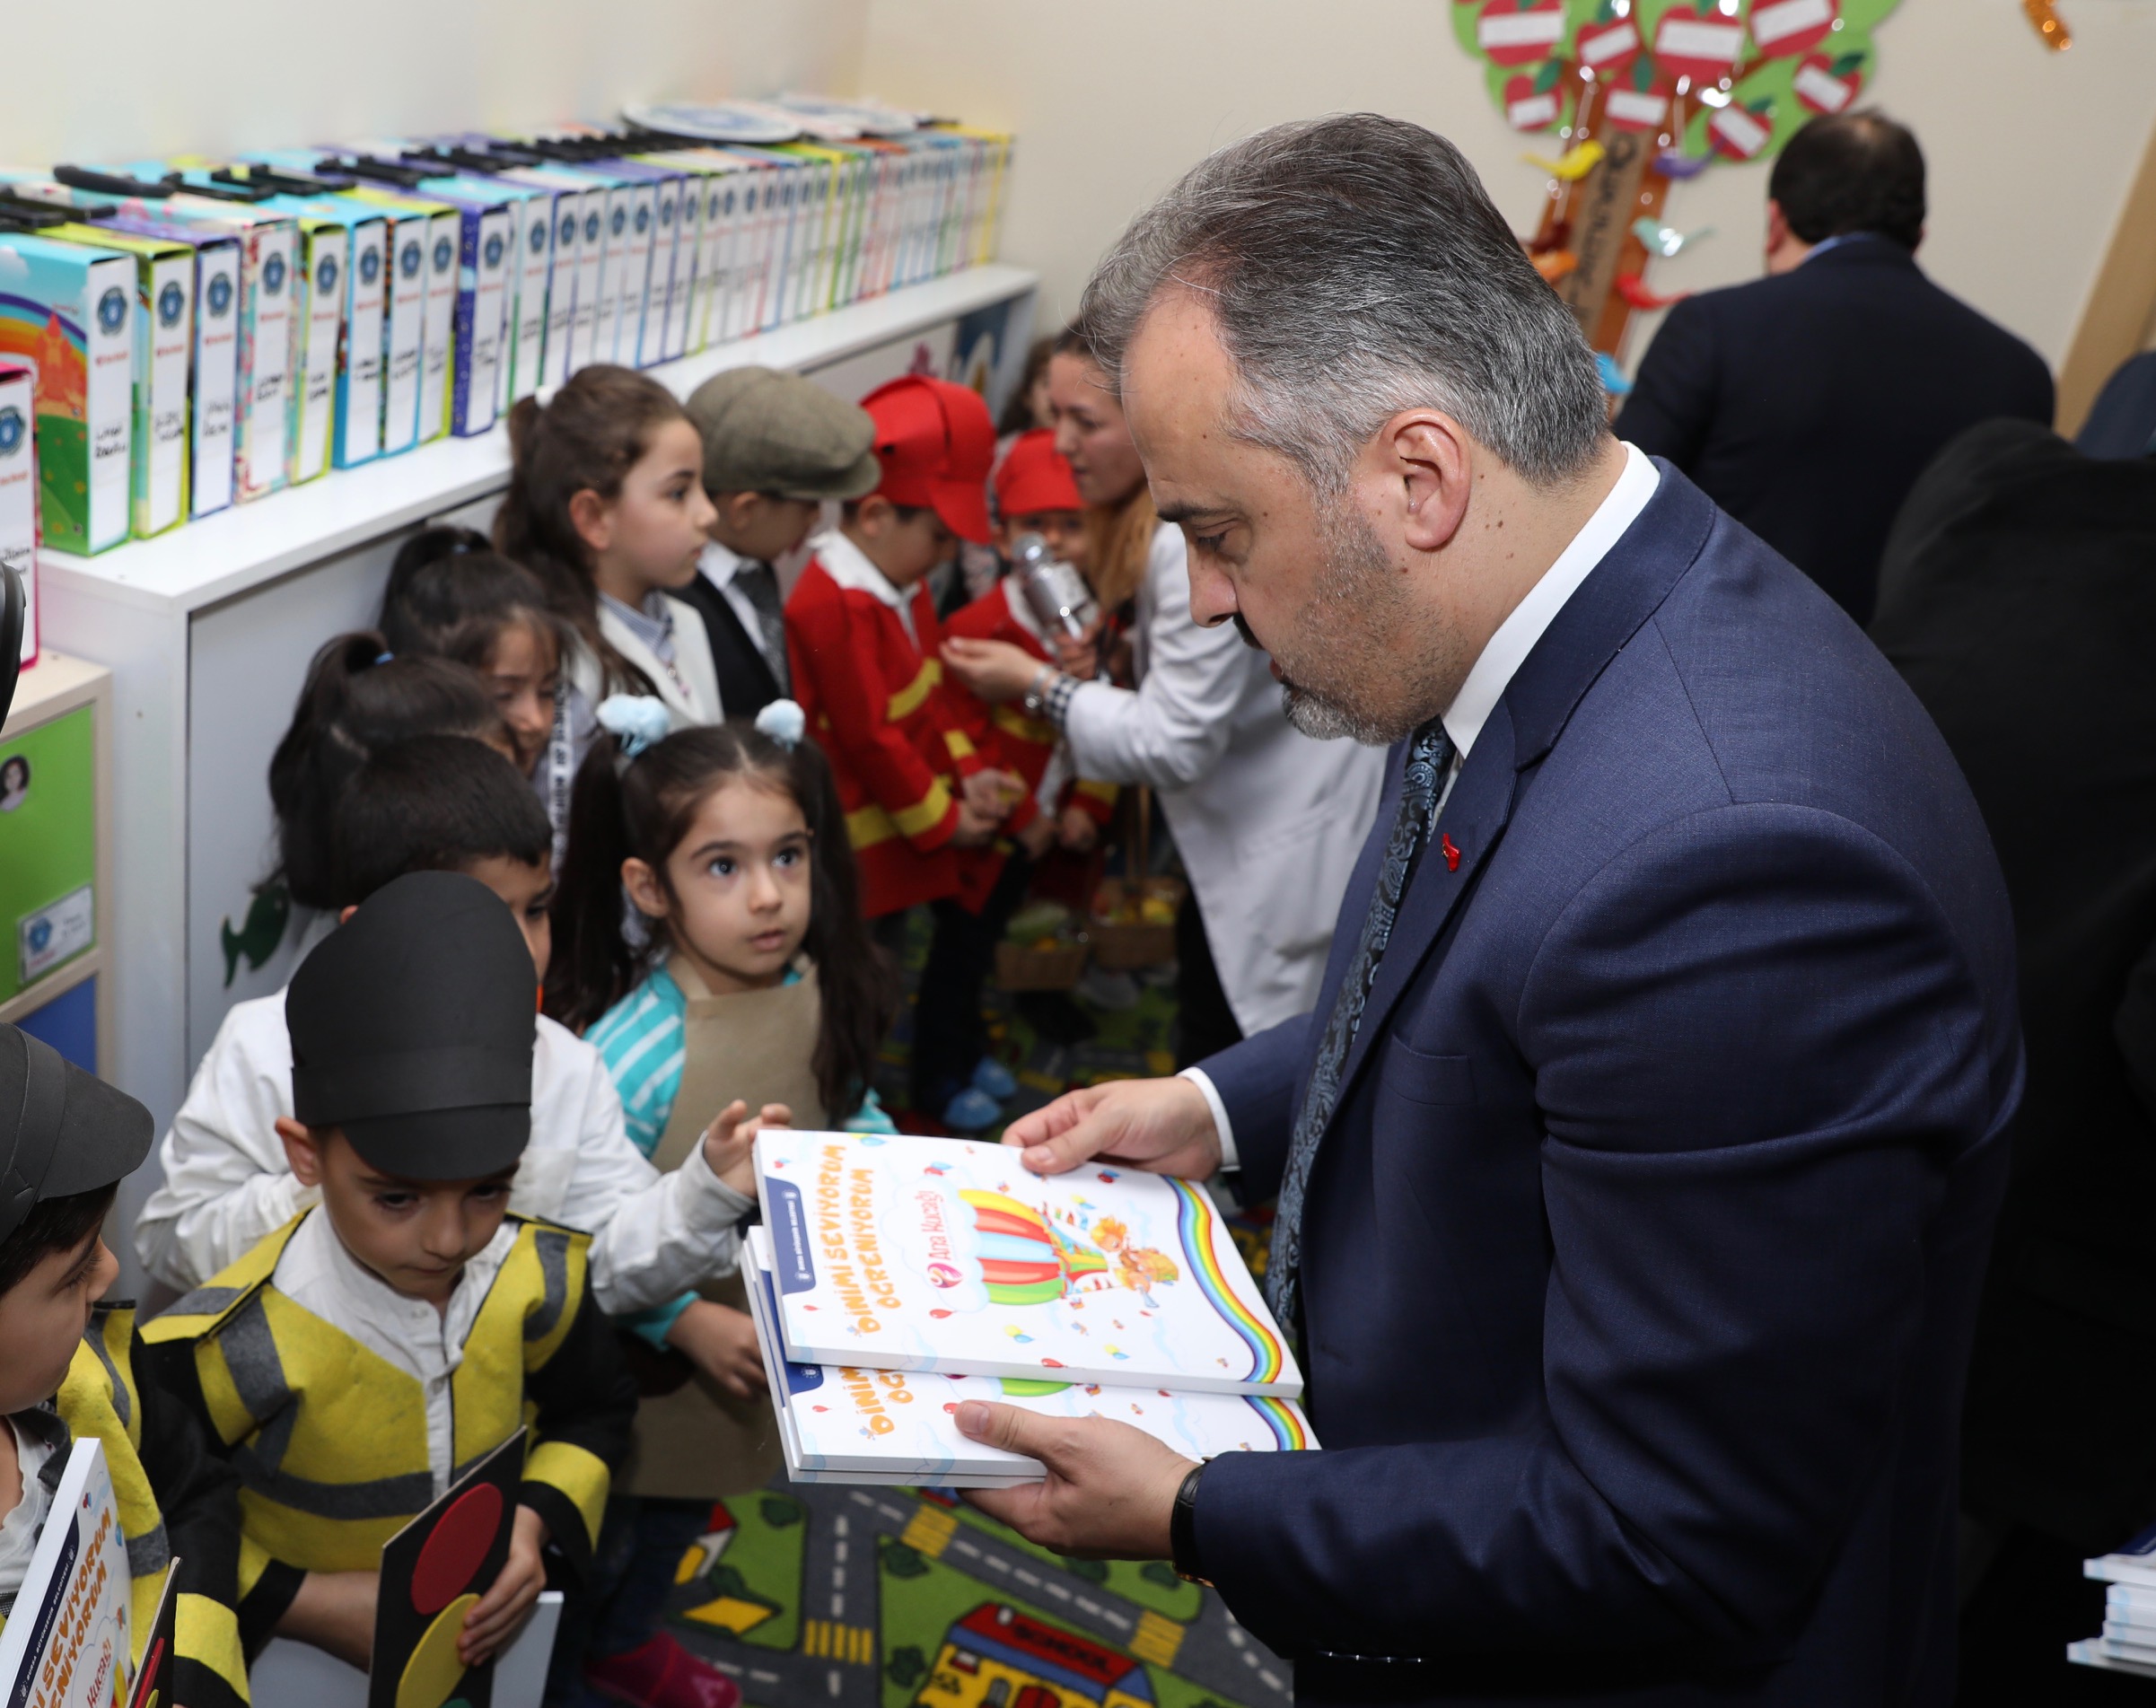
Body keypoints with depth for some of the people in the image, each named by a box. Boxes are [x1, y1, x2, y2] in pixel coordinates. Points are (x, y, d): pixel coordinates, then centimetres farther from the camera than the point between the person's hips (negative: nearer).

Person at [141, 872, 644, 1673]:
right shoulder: (227, 1353, -22)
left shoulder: (538, 1280, -11)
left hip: (489, 1653, 2)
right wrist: (298, 1600, -15)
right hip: (293, 1673, -2)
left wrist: (537, 1518, -8)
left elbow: (596, 1410, 7)